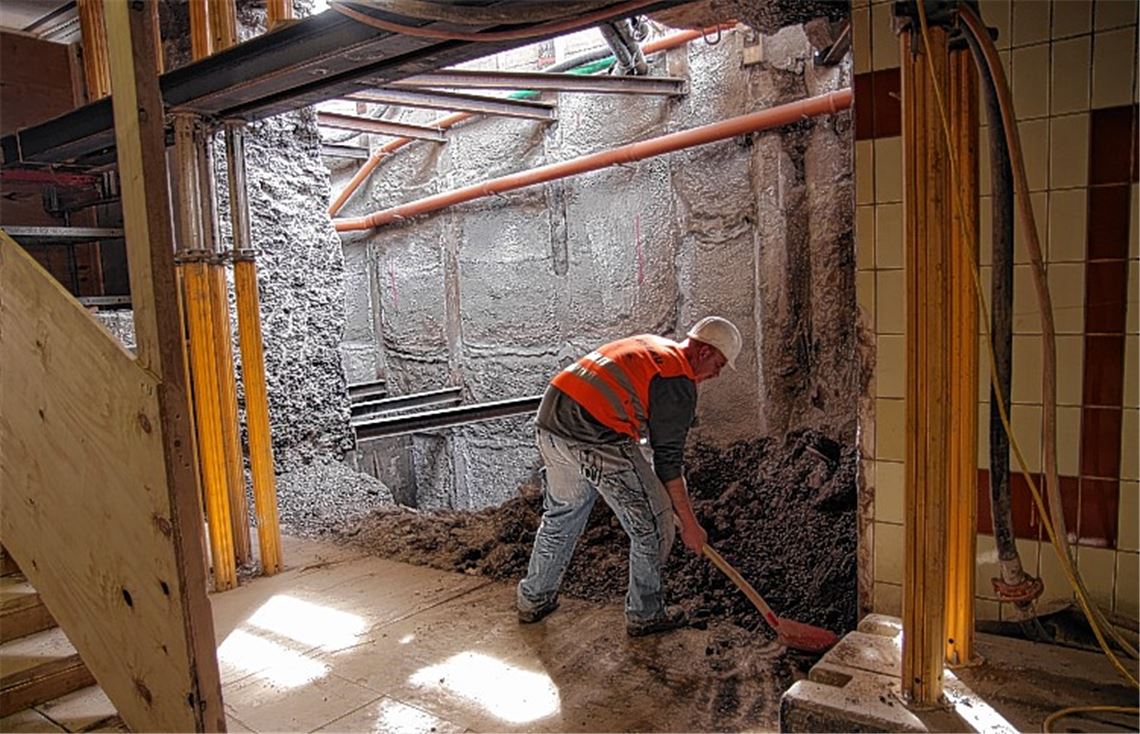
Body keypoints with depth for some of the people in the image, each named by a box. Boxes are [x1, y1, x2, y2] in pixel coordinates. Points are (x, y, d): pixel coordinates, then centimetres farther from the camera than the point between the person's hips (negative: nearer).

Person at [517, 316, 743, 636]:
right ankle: (645, 613, 24)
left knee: (561, 514, 27)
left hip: (549, 422, 9)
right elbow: (668, 460, -3)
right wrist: (689, 524, 4)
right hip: (597, 439, -9)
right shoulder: (680, 383, -3)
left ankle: (534, 599, 41)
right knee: (653, 521, 8)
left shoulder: (648, 345, 23)